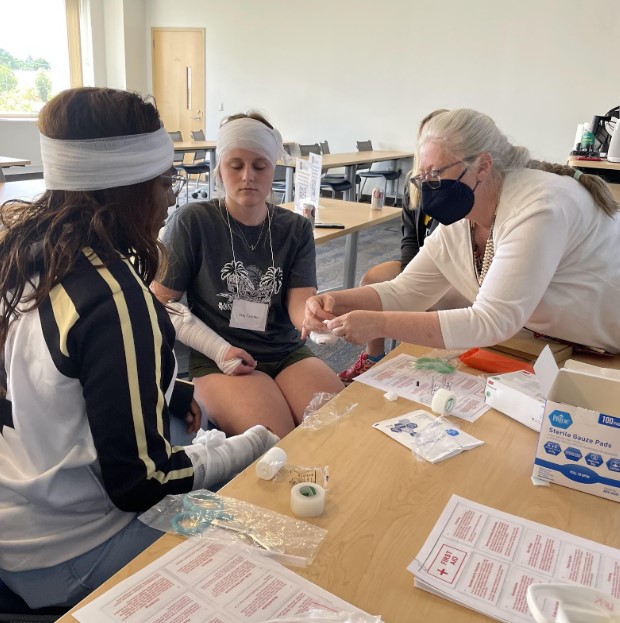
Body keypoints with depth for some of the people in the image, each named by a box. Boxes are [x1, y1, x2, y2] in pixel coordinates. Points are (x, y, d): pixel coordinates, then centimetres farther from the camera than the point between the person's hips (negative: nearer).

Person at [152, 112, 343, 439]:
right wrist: (218, 349, -13)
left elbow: (300, 304, -6)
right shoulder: (192, 222, -5)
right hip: (218, 361, -3)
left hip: (288, 353, 4)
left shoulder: (296, 229, 5)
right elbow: (161, 303, -3)